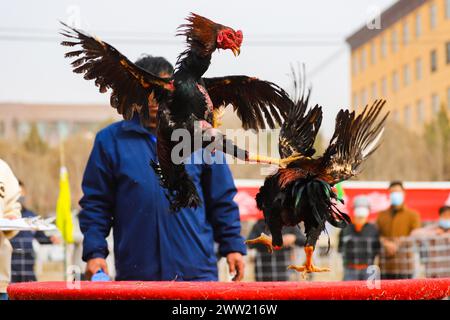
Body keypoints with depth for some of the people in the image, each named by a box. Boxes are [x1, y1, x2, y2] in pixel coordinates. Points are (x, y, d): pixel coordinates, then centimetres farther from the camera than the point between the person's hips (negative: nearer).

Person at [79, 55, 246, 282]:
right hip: (135, 274, 0)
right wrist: (94, 252, -3)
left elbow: (222, 200, 12)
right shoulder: (110, 140, 7)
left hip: (197, 270, 1)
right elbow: (95, 203, 7)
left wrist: (232, 246, 6)